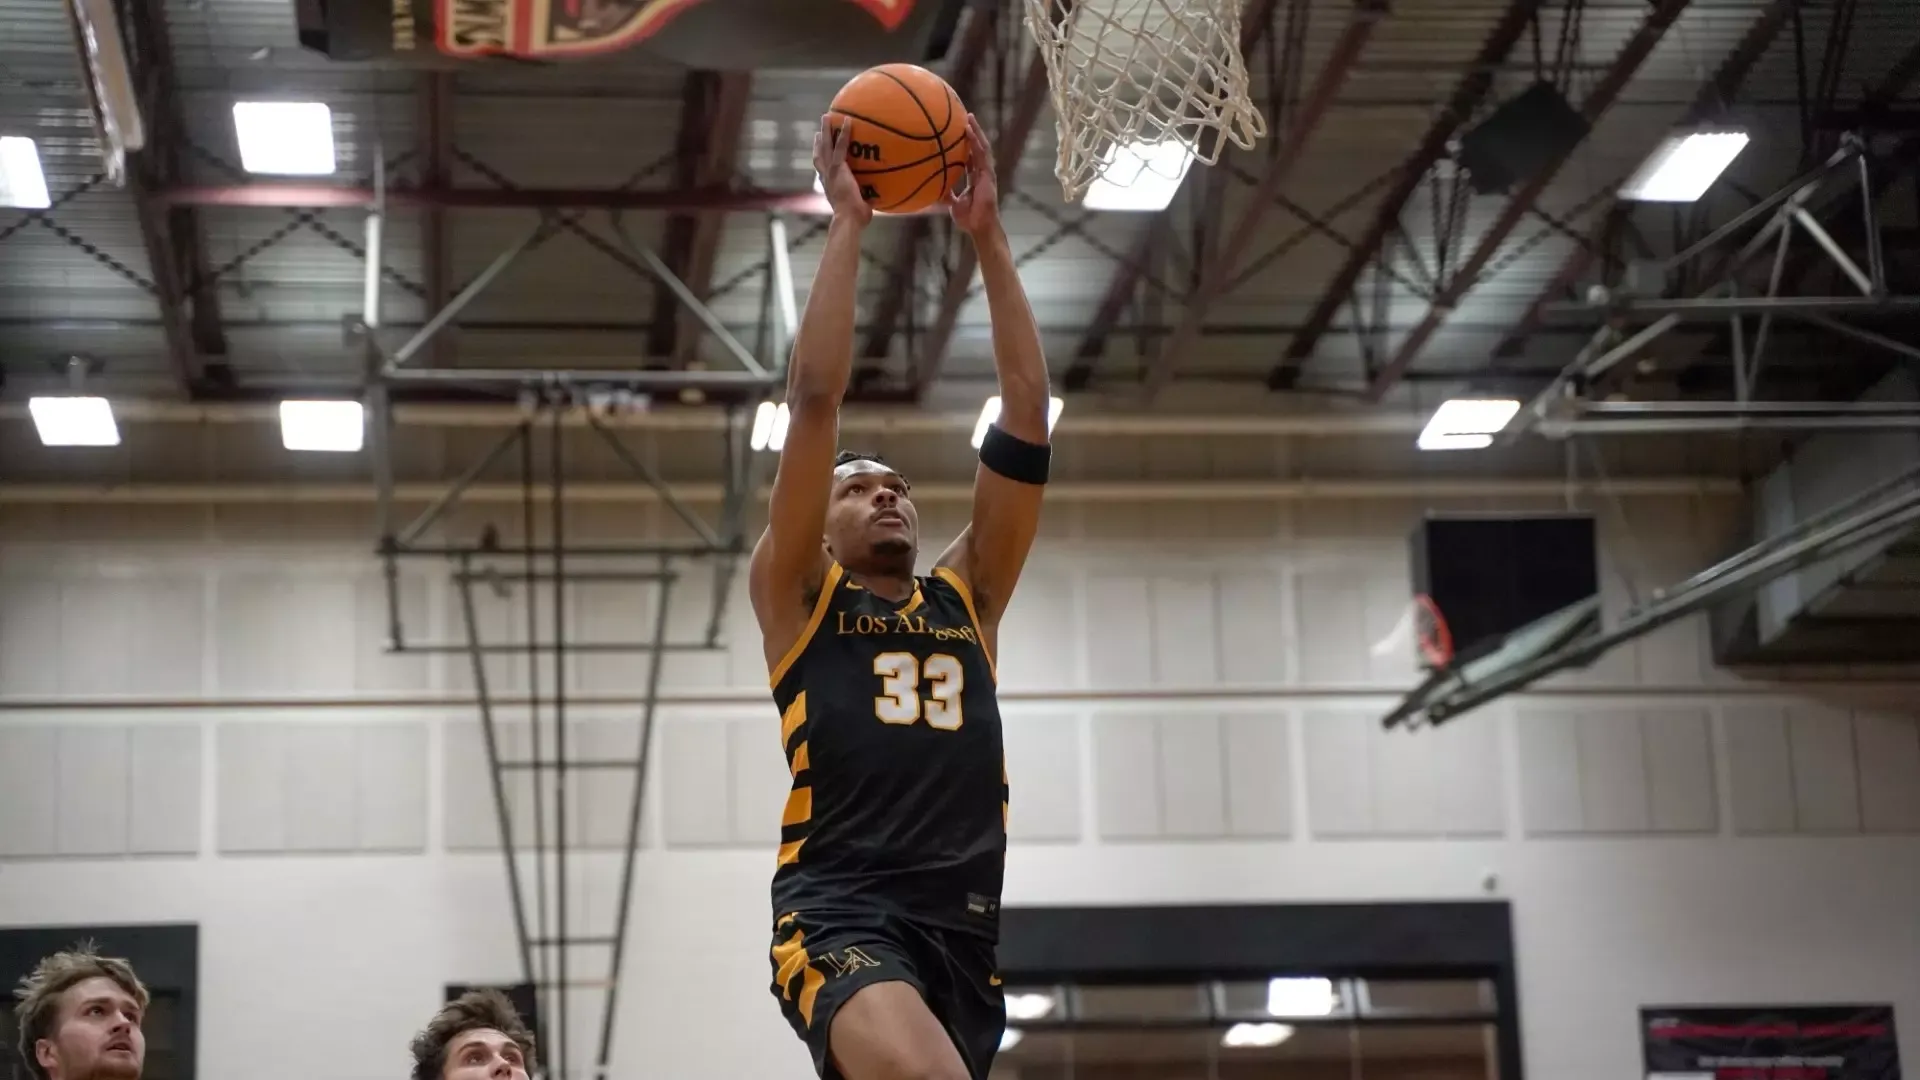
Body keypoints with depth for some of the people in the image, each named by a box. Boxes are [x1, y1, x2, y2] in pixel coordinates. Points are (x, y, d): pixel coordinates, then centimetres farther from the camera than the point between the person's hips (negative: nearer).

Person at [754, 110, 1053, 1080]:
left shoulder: (966, 597, 23)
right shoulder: (796, 593, 14)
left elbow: (1027, 414, 17)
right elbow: (813, 399, 4)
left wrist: (989, 239, 14)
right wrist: (847, 224, 6)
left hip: (963, 927, 5)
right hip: (840, 916, -5)